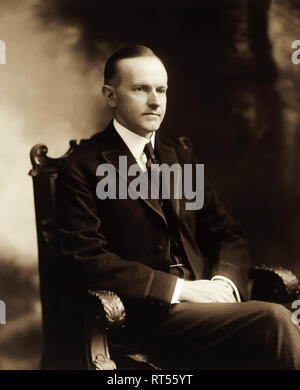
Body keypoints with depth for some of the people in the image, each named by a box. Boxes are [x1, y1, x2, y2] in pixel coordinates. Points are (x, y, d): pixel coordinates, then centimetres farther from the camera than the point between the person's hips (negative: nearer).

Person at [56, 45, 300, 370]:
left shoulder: (181, 158, 18)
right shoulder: (82, 168, -1)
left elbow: (229, 234, 17)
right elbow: (84, 260, -10)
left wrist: (225, 281, -6)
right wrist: (179, 288, -15)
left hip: (205, 301, 6)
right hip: (148, 315, -5)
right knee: (273, 320, -28)